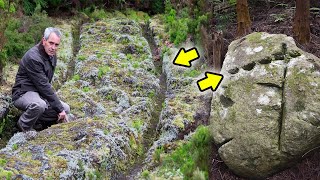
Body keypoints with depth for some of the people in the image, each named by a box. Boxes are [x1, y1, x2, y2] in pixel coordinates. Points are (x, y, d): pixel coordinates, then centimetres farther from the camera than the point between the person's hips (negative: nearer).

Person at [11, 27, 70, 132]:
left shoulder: (52, 55, 5)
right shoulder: (33, 57, -24)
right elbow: (43, 85, -25)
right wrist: (59, 108, -21)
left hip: (40, 94, 9)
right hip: (23, 94, -9)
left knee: (66, 109, 4)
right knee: (39, 105, -39)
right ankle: (24, 126, -8)